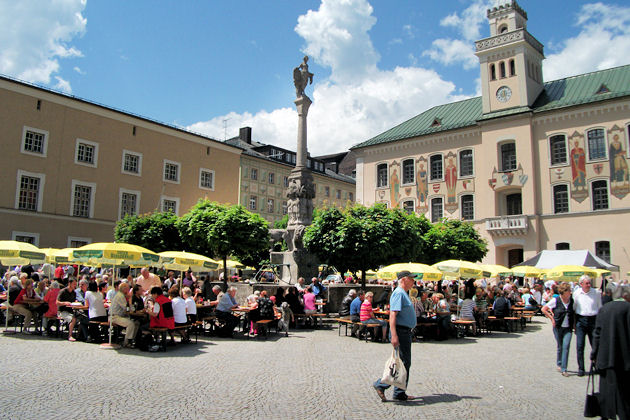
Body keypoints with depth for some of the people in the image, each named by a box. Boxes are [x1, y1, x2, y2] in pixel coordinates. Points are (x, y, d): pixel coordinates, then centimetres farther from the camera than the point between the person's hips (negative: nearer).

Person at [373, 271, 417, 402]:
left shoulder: (403, 294, 19)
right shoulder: (398, 293, -14)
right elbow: (392, 315, -23)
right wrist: (394, 335, -30)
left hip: (406, 332, 11)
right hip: (401, 332, -11)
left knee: (405, 363, 11)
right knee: (402, 363, -9)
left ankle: (400, 393, 16)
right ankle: (381, 385, -2)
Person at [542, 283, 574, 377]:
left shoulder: (572, 300, -1)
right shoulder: (555, 300, -8)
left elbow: (574, 312, 16)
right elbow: (543, 309, 0)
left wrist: (574, 322, 6)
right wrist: (552, 318, -4)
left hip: (568, 328, 1)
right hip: (558, 327, -1)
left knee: (566, 346, -10)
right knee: (560, 347, 9)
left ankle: (564, 369, -7)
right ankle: (559, 364, 32)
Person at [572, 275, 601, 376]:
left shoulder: (596, 293, 0)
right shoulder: (576, 293, 1)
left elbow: (600, 308, 9)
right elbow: (573, 308, 9)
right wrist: (574, 323, 6)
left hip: (593, 320, 0)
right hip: (580, 320, 0)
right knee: (580, 346, -2)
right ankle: (581, 368, 7)